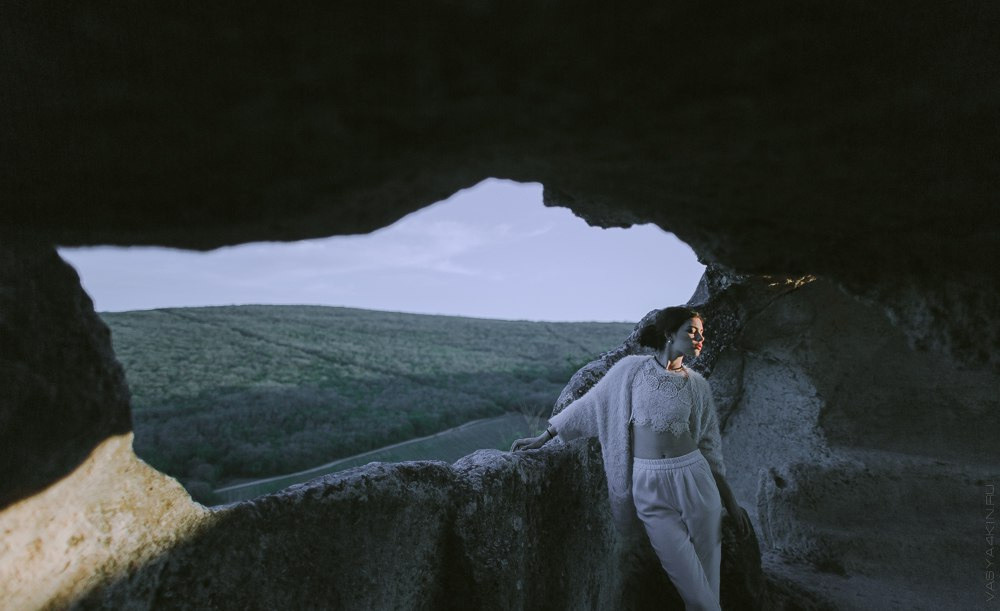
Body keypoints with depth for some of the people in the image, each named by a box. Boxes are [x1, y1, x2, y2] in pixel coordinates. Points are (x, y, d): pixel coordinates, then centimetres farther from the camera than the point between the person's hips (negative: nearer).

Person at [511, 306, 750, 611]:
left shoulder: (697, 384, 6)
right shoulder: (632, 369, -2)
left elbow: (709, 448, 11)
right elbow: (589, 404, 5)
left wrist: (731, 502, 11)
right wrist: (541, 438, 8)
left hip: (694, 480, 2)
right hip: (649, 488, -2)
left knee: (707, 575, 9)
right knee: (692, 584, 1)